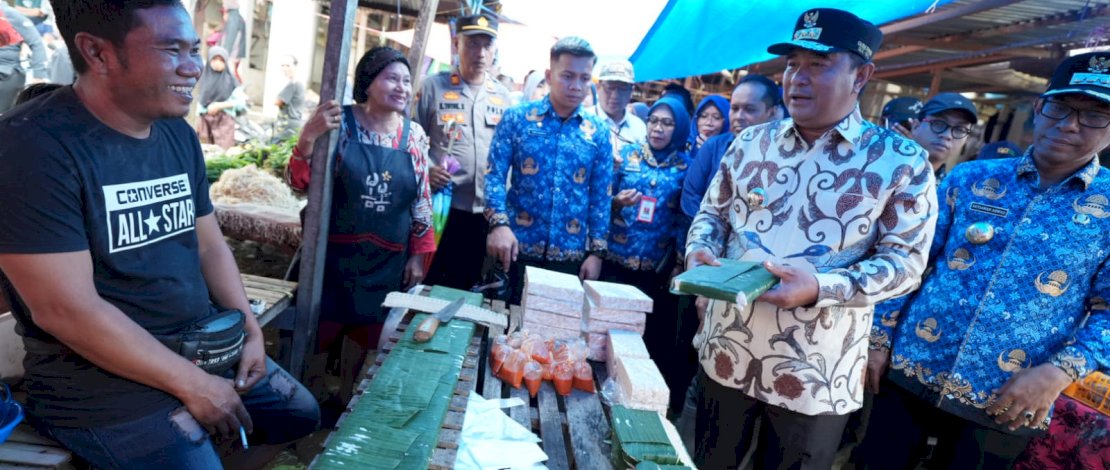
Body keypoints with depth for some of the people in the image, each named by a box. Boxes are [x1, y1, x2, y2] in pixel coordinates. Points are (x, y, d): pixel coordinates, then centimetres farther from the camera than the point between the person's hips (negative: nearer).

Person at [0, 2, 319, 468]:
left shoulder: (180, 135, 4)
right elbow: (66, 309, -24)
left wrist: (250, 330, -2)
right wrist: (193, 385, -20)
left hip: (205, 344, 8)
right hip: (105, 381, -7)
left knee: (301, 415, 16)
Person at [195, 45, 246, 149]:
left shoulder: (230, 79, 0)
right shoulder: (204, 79, 10)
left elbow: (241, 101, -5)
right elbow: (200, 101, 13)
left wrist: (219, 106, -11)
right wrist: (199, 123, 8)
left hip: (224, 121, -3)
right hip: (205, 121, 3)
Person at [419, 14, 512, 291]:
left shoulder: (503, 96, 10)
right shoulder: (434, 86, -1)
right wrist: (426, 168, -17)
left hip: (486, 211, 3)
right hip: (442, 206, -3)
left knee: (465, 285, 15)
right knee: (429, 282, 7)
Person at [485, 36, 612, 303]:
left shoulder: (598, 132, 4)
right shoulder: (517, 118, 0)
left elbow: (601, 196, 5)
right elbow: (495, 174, -4)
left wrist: (597, 251, -1)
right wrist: (499, 223, -19)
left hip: (570, 255, 2)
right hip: (517, 248, -1)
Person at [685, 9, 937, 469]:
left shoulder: (901, 162, -7)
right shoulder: (751, 143, 4)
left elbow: (905, 261, -9)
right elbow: (712, 212, 12)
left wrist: (821, 286, -25)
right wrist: (701, 251, -11)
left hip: (814, 376, -3)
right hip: (725, 355, 3)